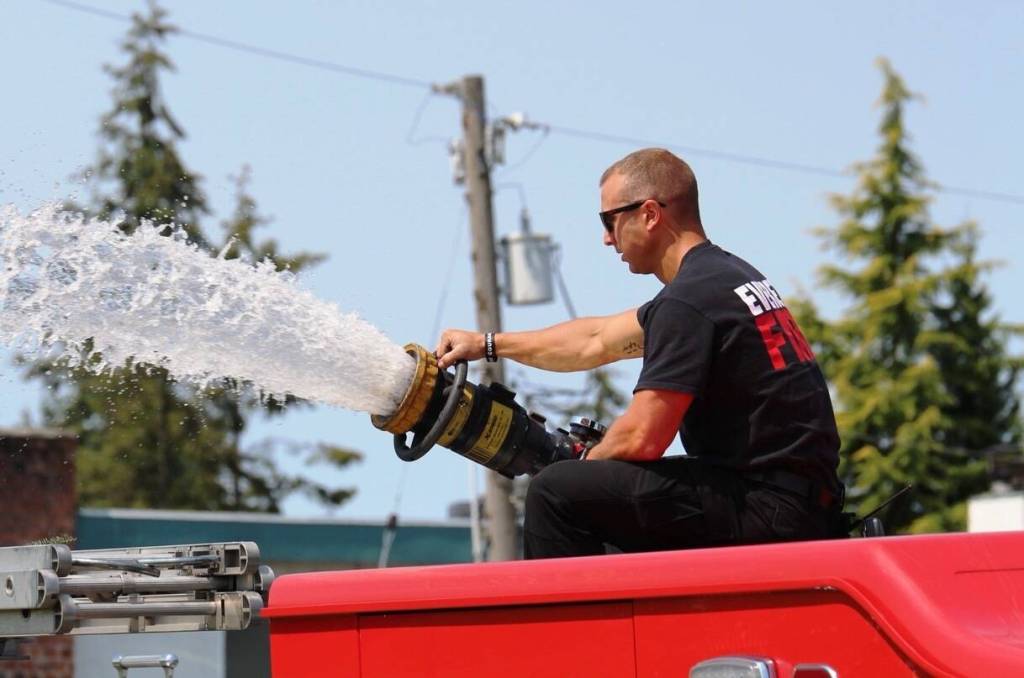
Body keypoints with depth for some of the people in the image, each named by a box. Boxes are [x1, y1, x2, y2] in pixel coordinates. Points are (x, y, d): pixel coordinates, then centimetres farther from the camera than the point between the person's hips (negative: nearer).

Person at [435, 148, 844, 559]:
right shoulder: (726, 275, 17)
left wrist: (580, 471, 4)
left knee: (555, 494, -11)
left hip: (768, 507, -10)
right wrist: (488, 344, 35)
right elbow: (598, 341, 28)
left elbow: (641, 440, -17)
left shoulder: (689, 301, -15)